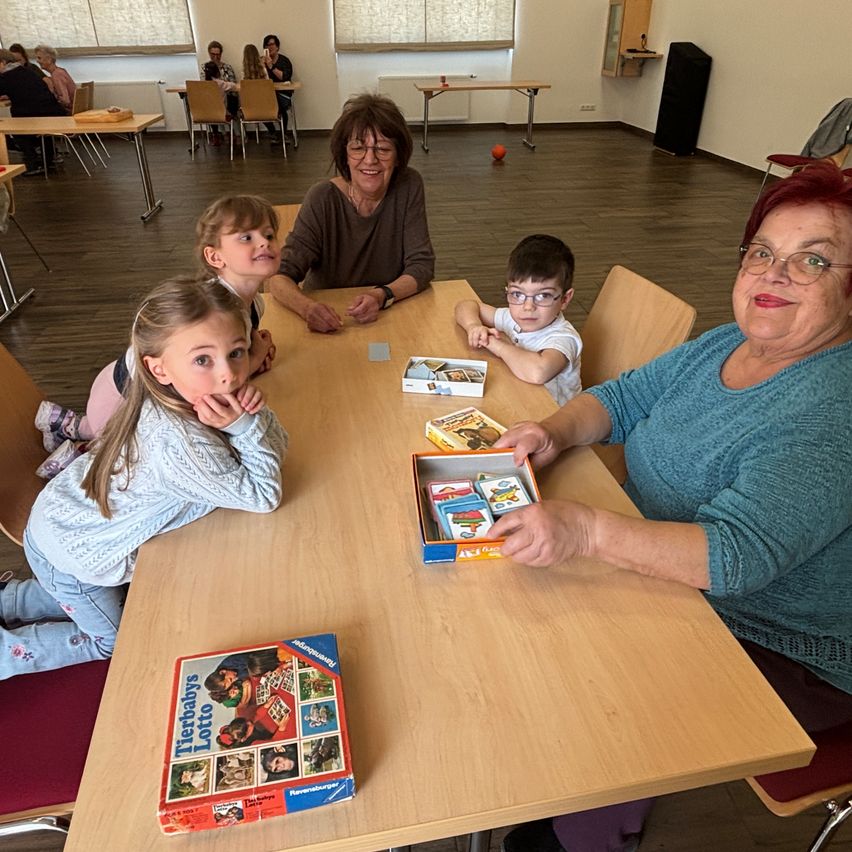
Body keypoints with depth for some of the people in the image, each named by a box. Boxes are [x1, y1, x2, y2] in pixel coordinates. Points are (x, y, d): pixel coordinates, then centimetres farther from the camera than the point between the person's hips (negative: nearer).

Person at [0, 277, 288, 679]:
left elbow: (276, 446, -11)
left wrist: (255, 413, -30)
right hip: (73, 554, -7)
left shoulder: (193, 396, -19)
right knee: (112, 641, 19)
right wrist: (244, 426, -38)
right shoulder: (177, 443, -43)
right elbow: (263, 496, -32)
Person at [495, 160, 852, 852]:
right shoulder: (724, 345, 0)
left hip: (781, 656, -7)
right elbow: (624, 396, 5)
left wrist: (586, 530, -46)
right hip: (665, 577, 8)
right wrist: (557, 433, -15)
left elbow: (738, 552, -35)